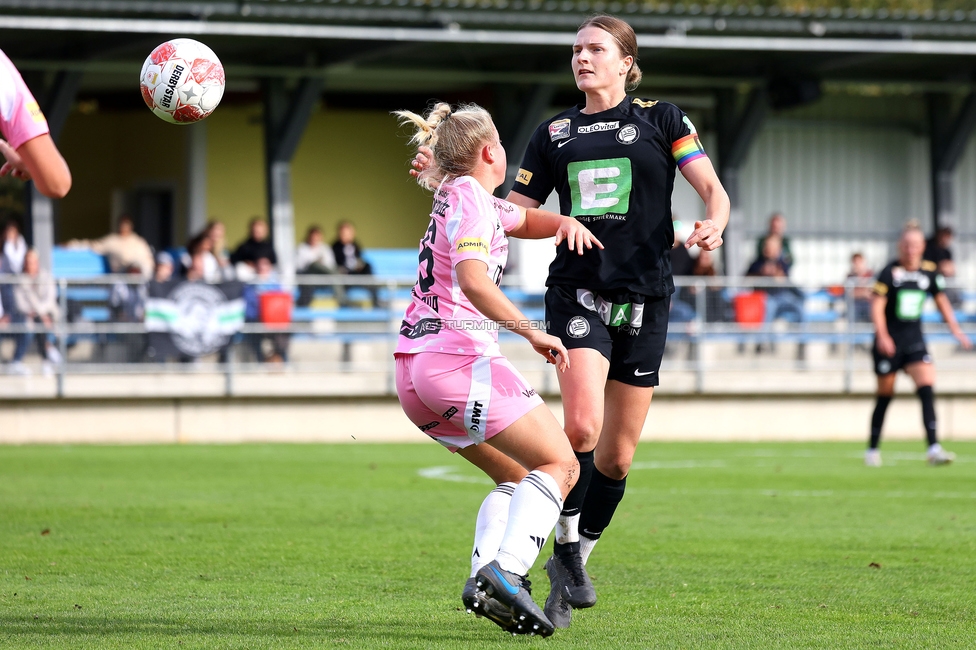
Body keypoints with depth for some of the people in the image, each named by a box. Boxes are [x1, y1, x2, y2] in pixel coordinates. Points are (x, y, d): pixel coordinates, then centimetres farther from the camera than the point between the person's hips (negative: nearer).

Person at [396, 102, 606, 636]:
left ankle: (484, 576, -5)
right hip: (458, 357, -10)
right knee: (560, 466, -6)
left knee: (517, 477, 18)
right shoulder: (470, 197, -6)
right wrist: (530, 332, -23)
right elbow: (472, 280, -22)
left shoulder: (460, 197, 23)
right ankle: (505, 572, -27)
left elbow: (529, 219, 37)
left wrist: (568, 223, 16)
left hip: (413, 371, 10)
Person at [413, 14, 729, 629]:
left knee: (617, 455, 4)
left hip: (644, 298, 0)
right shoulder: (555, 133, 12)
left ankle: (572, 563, 22)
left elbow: (714, 191, 2)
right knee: (582, 425, -22)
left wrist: (714, 225, -20)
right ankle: (567, 549, -5)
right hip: (577, 292, 0)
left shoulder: (661, 119, 7)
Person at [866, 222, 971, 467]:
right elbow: (877, 306, -13)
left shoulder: (929, 272, 2)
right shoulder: (890, 272, -10)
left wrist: (956, 330, 10)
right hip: (889, 342, -3)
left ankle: (934, 449, -20)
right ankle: (872, 450, 22)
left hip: (914, 340, 3)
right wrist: (883, 336, -26)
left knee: (927, 388, -15)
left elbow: (942, 302, 15)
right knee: (885, 397, 7)